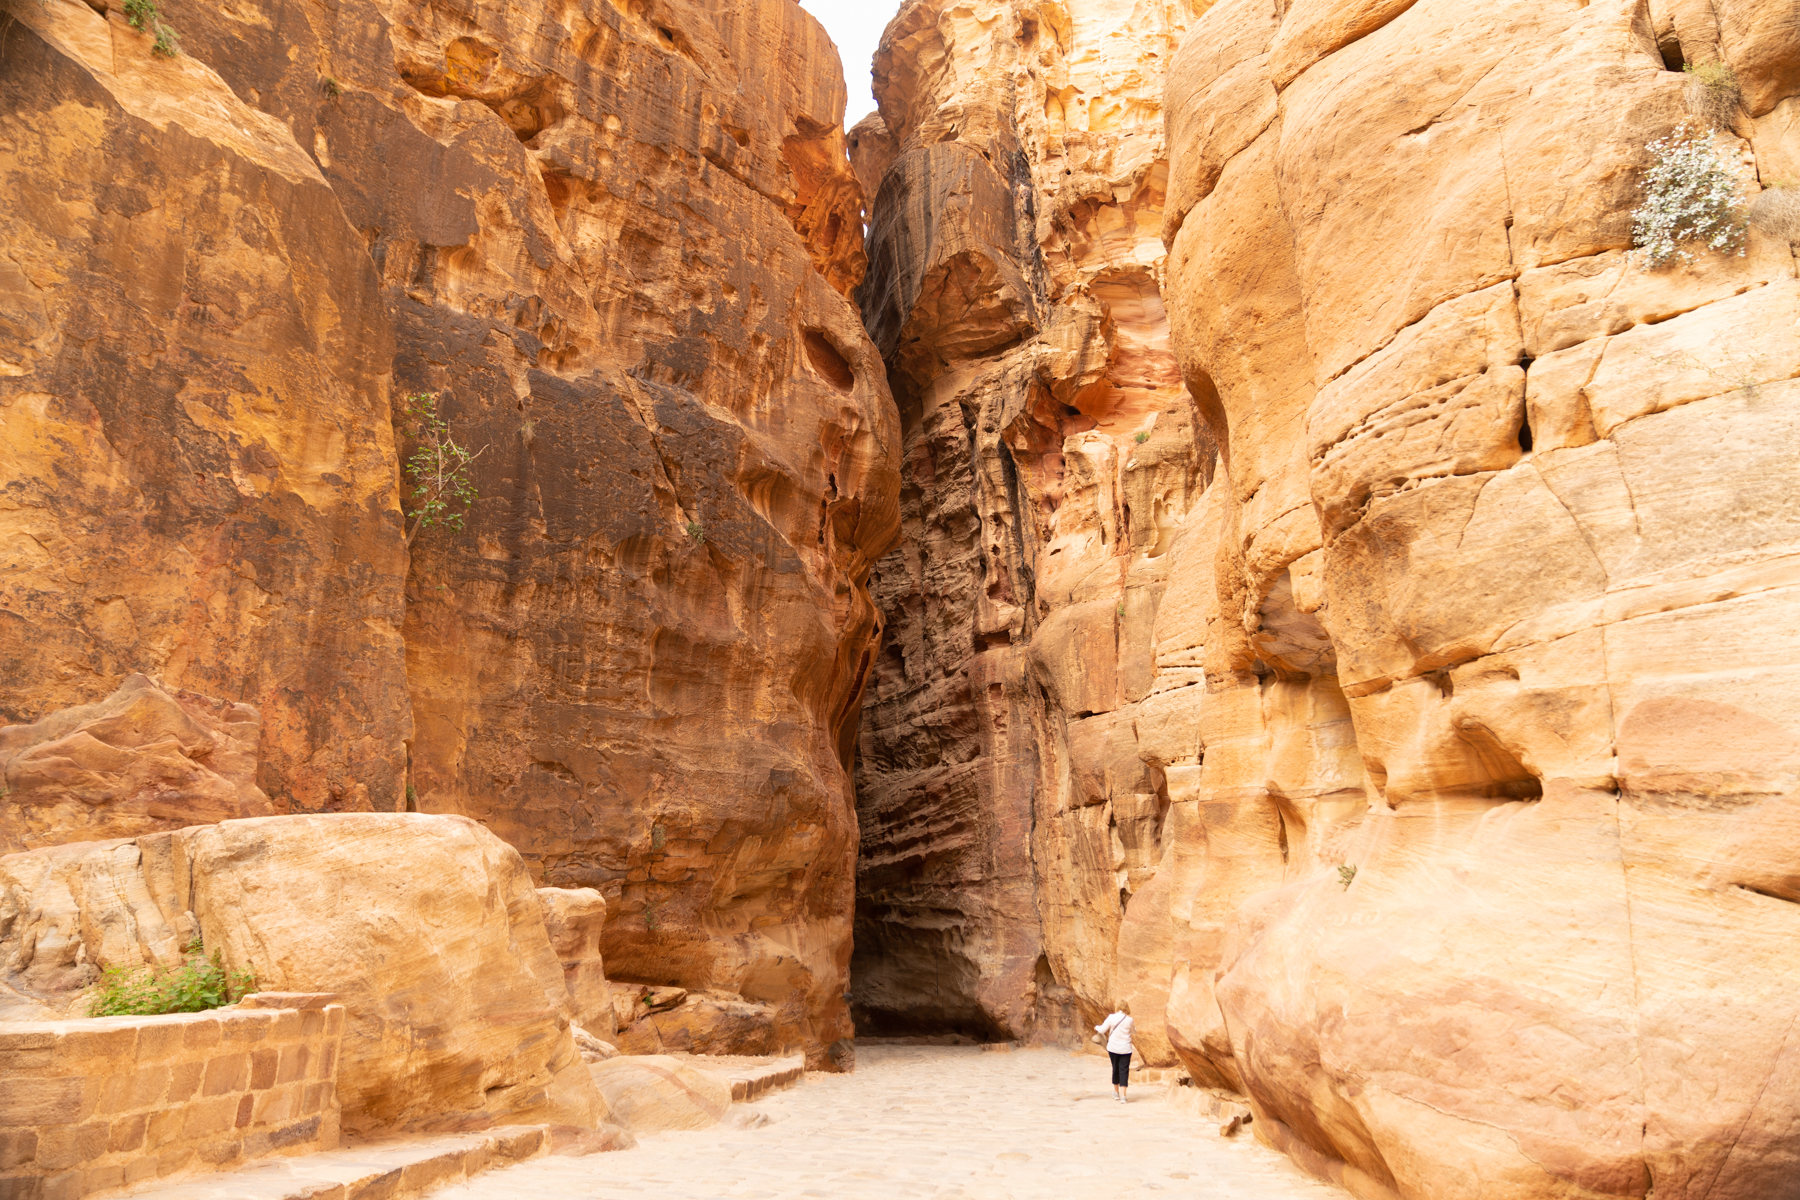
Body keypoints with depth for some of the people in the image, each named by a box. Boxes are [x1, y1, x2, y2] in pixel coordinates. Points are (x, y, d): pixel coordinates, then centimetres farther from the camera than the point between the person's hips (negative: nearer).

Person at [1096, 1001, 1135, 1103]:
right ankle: (1123, 1096, -8)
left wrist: (1096, 1027, 21)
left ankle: (1116, 1092, 32)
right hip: (1125, 1049, -1)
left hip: (1113, 1048, 1)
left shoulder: (1111, 1018, -8)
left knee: (1115, 1069, 17)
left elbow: (1102, 1030, -1)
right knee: (1124, 1071, 1)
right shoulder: (1129, 1020, -7)